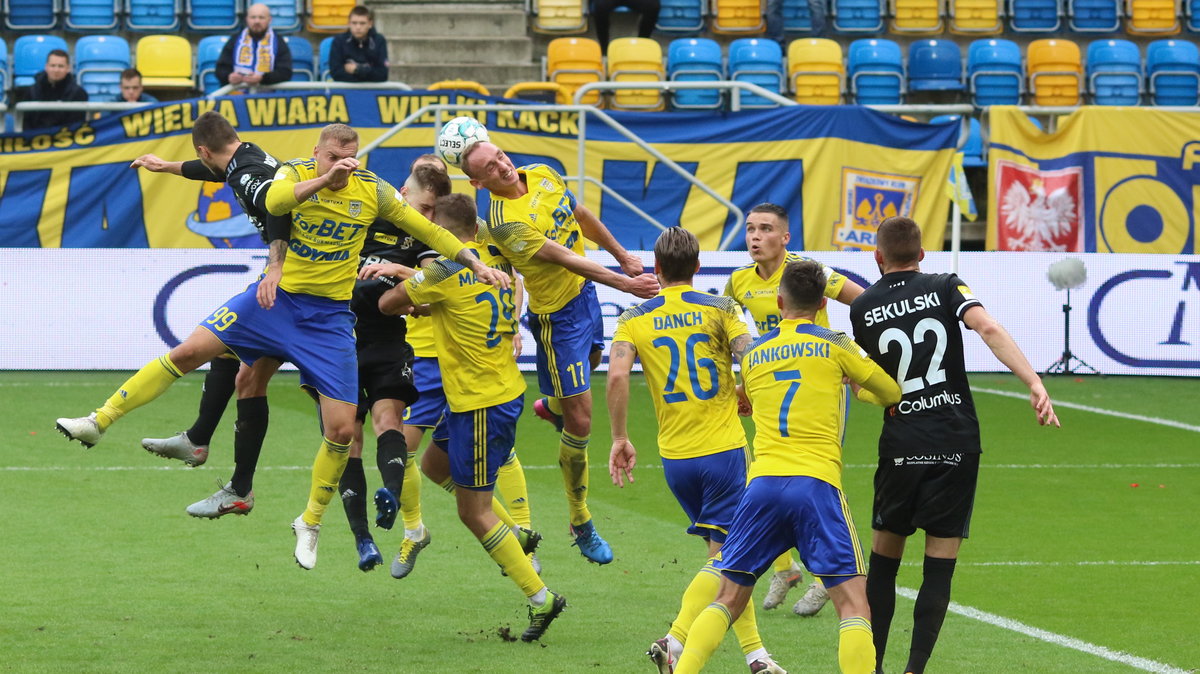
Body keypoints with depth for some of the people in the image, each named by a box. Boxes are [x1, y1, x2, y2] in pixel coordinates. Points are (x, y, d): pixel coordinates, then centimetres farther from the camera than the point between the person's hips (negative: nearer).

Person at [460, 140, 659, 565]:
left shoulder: (543, 176, -5)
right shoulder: (505, 222, -30)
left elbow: (582, 218, 10)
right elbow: (564, 258, -33)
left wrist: (622, 255, 15)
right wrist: (624, 284, -36)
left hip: (584, 291, 8)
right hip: (557, 314, -8)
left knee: (591, 359, 36)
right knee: (579, 423, -4)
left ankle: (552, 405, 70)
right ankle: (581, 524, 10)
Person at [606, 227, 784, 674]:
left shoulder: (635, 319, 4)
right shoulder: (719, 309, -1)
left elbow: (617, 374, -10)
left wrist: (619, 438, -2)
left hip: (675, 456, 3)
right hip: (723, 448, -3)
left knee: (726, 554, 15)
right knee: (723, 556, -2)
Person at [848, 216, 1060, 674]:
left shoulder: (863, 308, 4)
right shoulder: (946, 288, 1)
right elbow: (988, 329, -16)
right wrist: (1035, 384, -22)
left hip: (901, 447, 0)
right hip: (958, 444, 0)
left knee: (884, 558, 15)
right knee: (939, 567, 4)